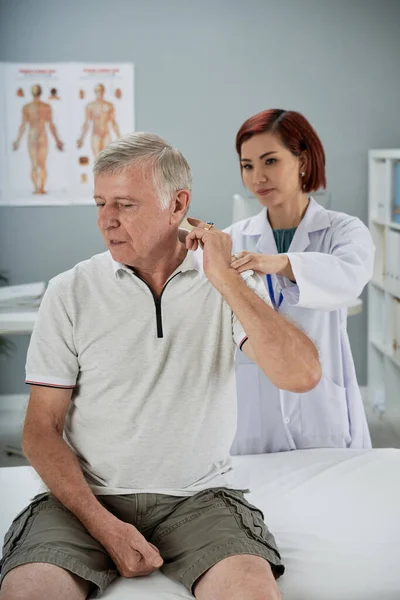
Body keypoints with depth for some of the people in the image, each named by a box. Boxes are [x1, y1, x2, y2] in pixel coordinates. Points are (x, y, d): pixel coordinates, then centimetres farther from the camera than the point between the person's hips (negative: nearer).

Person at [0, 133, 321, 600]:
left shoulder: (232, 285, 2)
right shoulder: (70, 292, 1)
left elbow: (302, 376, -13)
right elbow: (41, 430, 0)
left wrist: (225, 278, -14)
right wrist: (106, 528, -11)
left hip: (197, 496, 0)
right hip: (88, 497, 1)